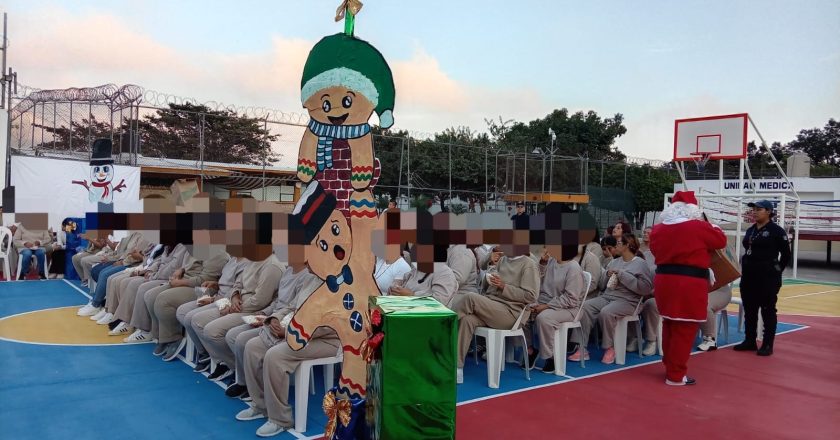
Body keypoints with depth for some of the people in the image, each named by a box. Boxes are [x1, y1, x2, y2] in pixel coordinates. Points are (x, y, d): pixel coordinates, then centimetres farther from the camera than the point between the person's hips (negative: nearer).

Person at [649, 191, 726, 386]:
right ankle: (675, 375, 7)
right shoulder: (699, 227, -9)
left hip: (664, 281, 6)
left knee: (670, 327, 18)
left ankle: (670, 368, 28)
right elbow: (721, 241, 5)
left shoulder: (658, 229, 7)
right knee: (684, 331, 2)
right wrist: (713, 227, 22)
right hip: (690, 284, -6)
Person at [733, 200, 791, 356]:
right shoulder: (750, 230, 13)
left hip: (768, 278, -7)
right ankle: (750, 341, 22)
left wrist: (776, 271, -3)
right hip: (748, 277, 7)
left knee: (768, 311, 1)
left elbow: (786, 255, -5)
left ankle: (768, 345, 8)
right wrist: (745, 269, 11)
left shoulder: (777, 231, -8)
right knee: (749, 310, 12)